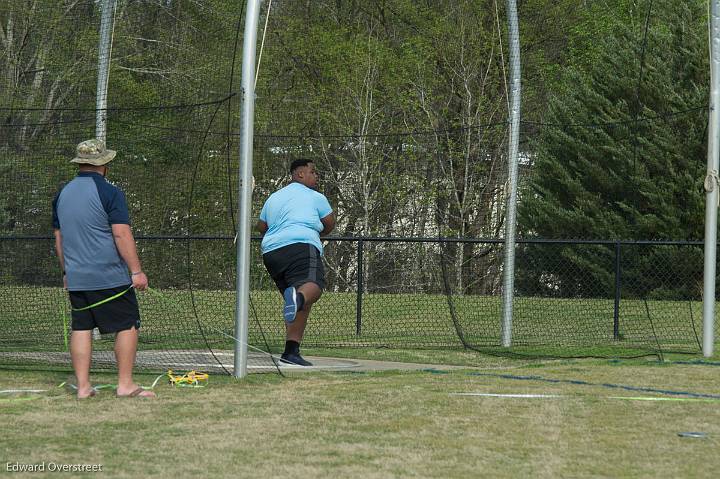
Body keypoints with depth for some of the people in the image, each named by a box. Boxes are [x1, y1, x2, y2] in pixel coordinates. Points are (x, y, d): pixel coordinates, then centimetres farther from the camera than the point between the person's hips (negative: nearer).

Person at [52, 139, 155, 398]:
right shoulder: (109, 192, -10)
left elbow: (59, 238, 17)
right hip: (110, 277, -6)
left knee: (81, 328, 8)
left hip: (76, 279, 6)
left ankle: (83, 386, 6)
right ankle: (125, 385, -2)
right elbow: (121, 234, -16)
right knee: (127, 326, 1)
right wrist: (136, 271, -13)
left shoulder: (63, 194, 10)